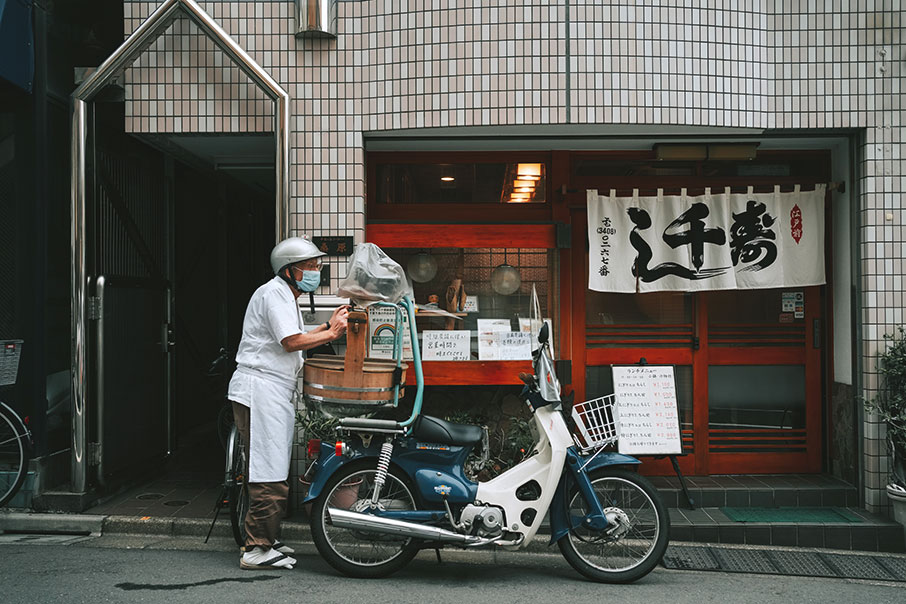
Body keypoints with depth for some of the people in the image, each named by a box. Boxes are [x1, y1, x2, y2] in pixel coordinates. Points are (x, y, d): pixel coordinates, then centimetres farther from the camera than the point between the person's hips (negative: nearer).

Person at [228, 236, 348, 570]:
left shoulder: (287, 297, 23)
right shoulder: (274, 293, -11)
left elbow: (295, 339, 22)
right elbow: (292, 342, -18)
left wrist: (328, 326, 14)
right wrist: (331, 333, -11)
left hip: (274, 392, 11)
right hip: (260, 389, -11)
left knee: (271, 472, 14)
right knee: (270, 474, -11)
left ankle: (266, 539, 22)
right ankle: (256, 550, -8)